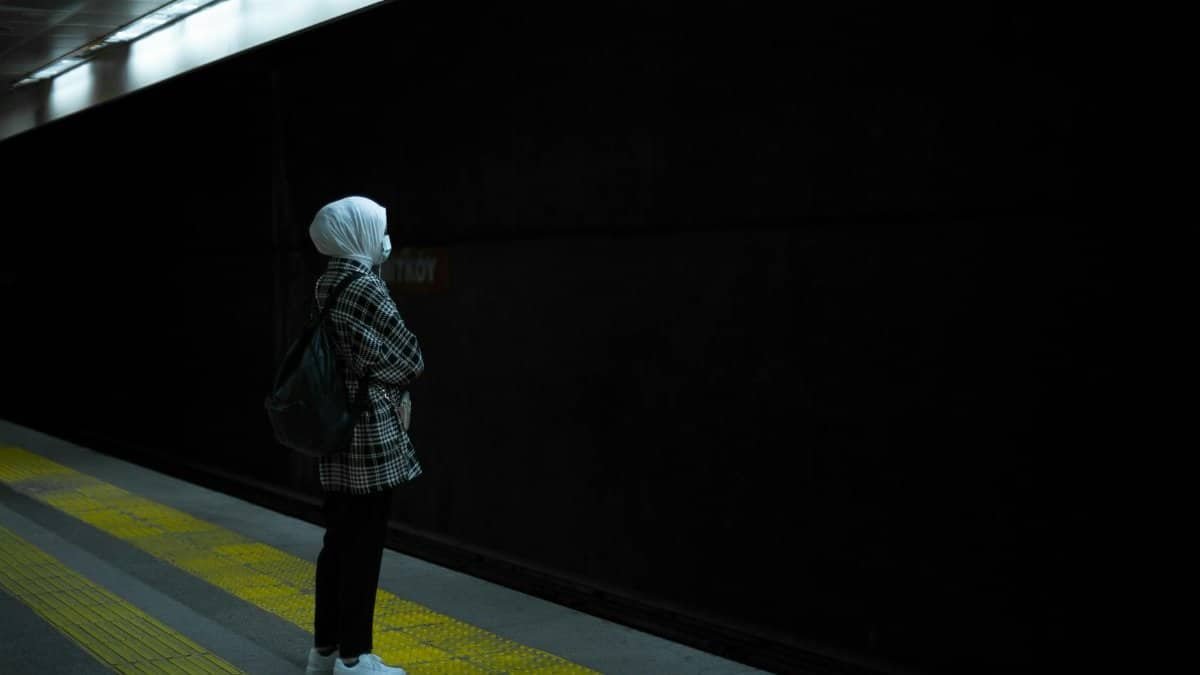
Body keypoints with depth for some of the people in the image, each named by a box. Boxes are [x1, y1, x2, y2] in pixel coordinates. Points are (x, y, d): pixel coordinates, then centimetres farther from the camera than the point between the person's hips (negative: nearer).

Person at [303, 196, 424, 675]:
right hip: (370, 430, -9)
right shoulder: (365, 286, -16)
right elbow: (408, 359, -13)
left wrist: (386, 384, 3)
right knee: (363, 546, -2)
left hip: (338, 427, 9)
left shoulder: (329, 284, 12)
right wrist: (395, 389, 7)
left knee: (339, 540, 14)